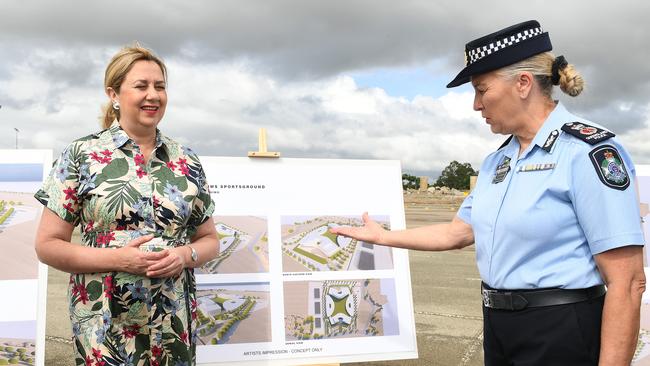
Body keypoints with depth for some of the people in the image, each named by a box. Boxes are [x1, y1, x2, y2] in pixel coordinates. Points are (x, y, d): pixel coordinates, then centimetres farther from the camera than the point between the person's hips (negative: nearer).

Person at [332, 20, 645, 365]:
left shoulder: (588, 150, -16)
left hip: (559, 334, -8)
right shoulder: (497, 161, 9)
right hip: (498, 326, 8)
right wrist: (381, 236, 22)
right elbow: (458, 233, 19)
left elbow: (628, 281, -18)